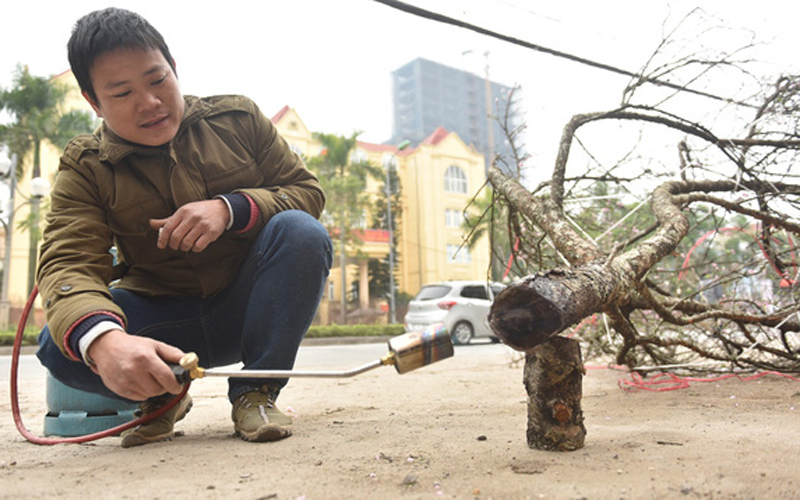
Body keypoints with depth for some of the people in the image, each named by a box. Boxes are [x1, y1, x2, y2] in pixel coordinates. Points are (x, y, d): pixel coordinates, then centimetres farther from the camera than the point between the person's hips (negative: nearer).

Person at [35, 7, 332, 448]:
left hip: (247, 308, 0)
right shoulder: (85, 169, -5)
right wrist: (103, 340, -45)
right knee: (58, 344, -25)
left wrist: (230, 208, -23)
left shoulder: (238, 118, -3)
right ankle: (161, 396, 6)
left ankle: (256, 391, -16)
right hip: (162, 317, 1)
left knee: (300, 233, -28)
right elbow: (68, 263, -20)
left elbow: (308, 193, -2)